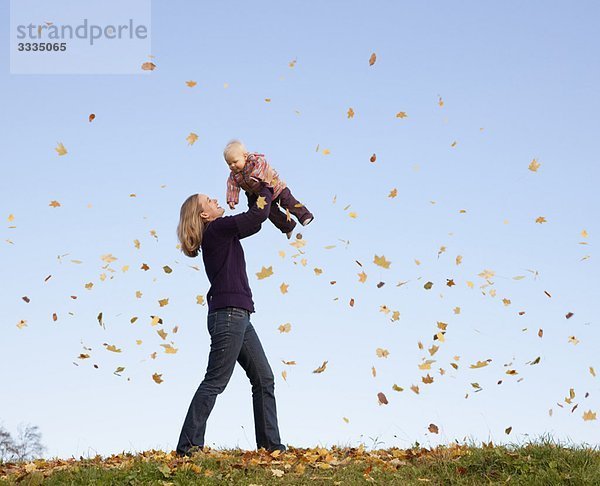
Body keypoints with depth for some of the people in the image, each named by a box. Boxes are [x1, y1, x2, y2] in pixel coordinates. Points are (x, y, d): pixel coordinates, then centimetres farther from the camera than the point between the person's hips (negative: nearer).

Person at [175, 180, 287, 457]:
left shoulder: (220, 233, 19)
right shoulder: (217, 229, -7)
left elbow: (252, 224, 31)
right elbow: (258, 215, -11)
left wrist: (261, 192, 23)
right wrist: (266, 189, 7)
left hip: (238, 316, 10)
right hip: (229, 314, -10)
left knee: (264, 379, 8)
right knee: (215, 382, -9)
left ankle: (270, 444, 10)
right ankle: (188, 446, -7)